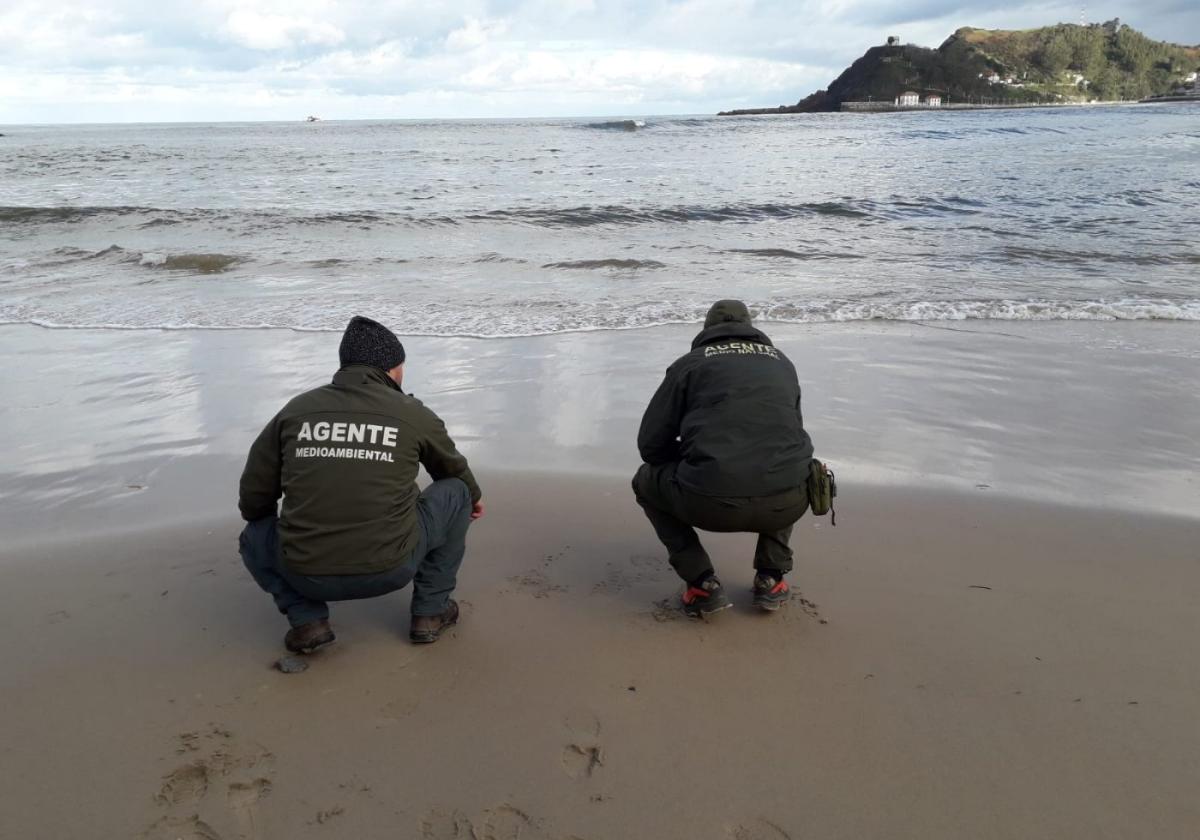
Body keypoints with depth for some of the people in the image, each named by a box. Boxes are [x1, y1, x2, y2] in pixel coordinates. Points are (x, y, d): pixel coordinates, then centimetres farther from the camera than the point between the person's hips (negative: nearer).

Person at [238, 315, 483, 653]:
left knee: (255, 537, 33)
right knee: (455, 492, 21)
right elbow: (455, 469, 22)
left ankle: (306, 618, 11)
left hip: (307, 575, 2)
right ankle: (430, 610, 20)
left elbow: (252, 501, 10)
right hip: (391, 570, -1)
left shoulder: (295, 410, 5)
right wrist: (473, 496, 45)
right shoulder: (413, 414, 1)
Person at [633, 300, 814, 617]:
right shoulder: (782, 362, 25)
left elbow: (650, 444, 11)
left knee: (646, 482, 27)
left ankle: (702, 583, 15)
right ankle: (771, 579, 26)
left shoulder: (689, 363, 14)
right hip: (787, 505, 4)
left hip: (711, 504, -3)